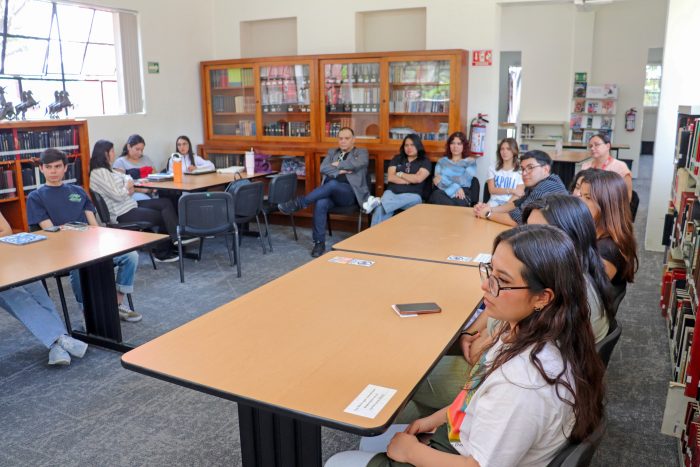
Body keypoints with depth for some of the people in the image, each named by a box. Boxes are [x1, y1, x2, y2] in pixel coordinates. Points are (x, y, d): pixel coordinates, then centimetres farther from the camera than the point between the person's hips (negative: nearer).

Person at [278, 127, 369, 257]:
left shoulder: (362, 153, 13)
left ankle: (299, 203, -30)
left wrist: (337, 164, 1)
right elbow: (323, 168, 6)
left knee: (332, 184, -38)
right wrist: (339, 171, -7)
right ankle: (319, 242, -23)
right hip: (329, 191, 3)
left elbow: (355, 164, -10)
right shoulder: (332, 152, 24)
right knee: (320, 203, -33)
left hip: (349, 192, -3)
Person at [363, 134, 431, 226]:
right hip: (392, 192, 2)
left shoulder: (425, 161, 10)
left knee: (415, 199, -41)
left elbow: (418, 178, -8)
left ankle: (379, 201, -49)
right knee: (380, 210, -33)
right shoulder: (397, 158, 19)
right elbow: (391, 177, 5)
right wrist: (409, 180, -3)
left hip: (411, 195, -2)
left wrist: (400, 174, 4)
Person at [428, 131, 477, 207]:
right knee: (436, 195, -37)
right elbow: (436, 181, 6)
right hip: (442, 193, 3)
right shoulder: (442, 161, 22)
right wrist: (455, 188, -10)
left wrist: (443, 179, -1)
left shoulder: (470, 162, 16)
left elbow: (464, 181, -2)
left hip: (461, 196, -2)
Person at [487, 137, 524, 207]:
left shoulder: (520, 171, 4)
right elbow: (492, 190, -1)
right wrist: (511, 190, -14)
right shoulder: (493, 168, 11)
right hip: (494, 203, 1)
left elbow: (518, 194, -4)